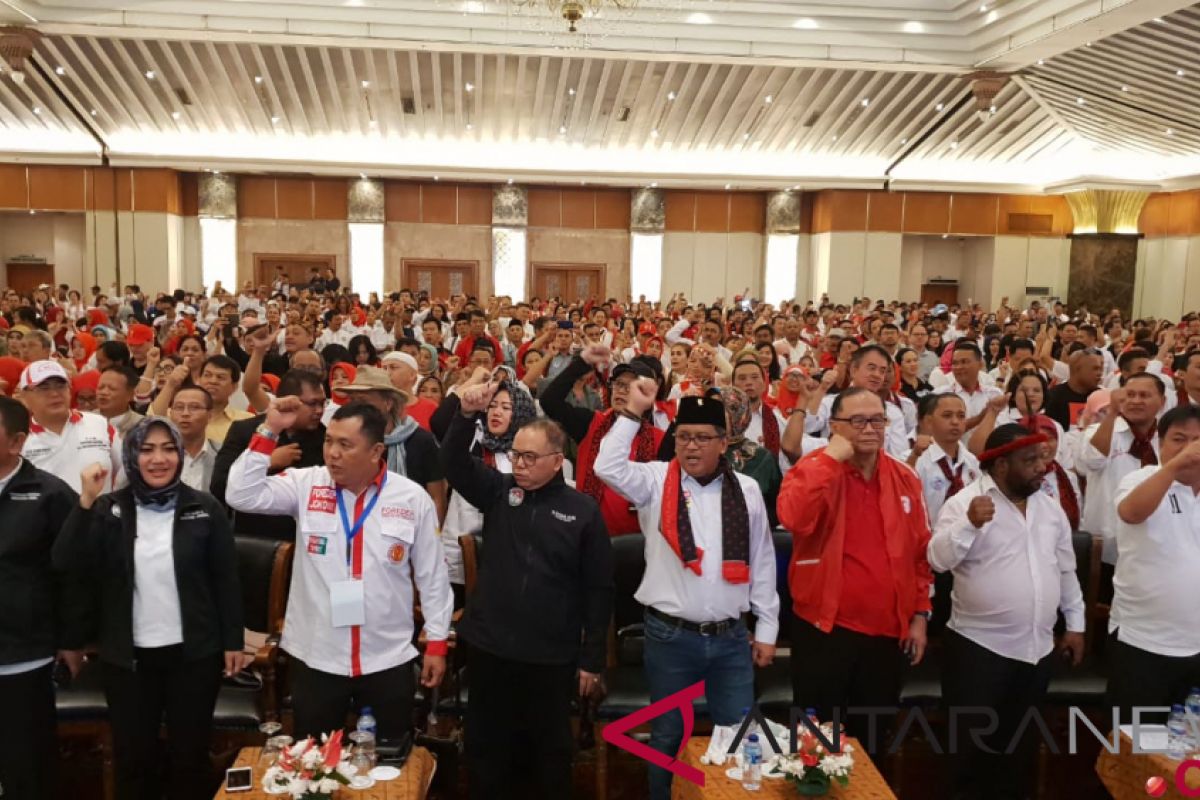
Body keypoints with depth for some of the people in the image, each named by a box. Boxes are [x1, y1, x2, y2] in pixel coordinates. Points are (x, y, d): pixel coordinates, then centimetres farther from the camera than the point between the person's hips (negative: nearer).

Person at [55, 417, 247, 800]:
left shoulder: (204, 508, -5)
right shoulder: (109, 509, -1)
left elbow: (226, 579, -1)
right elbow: (67, 563, -14)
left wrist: (233, 642, -2)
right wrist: (86, 500, -23)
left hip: (194, 653, -1)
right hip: (128, 656, 2)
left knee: (190, 756, 13)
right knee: (132, 758, 15)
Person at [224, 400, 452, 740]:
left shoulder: (413, 498, -5)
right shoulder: (306, 484, -3)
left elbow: (432, 576, 1)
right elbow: (241, 495, -14)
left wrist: (437, 642, 2)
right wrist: (270, 430, -17)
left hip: (389, 659, -1)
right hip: (315, 657, 1)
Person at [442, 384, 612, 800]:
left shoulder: (583, 510, -6)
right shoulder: (497, 490, 1)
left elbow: (599, 588, -3)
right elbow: (454, 463, -14)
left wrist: (592, 658, -3)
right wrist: (467, 415, -32)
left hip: (552, 655, -2)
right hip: (490, 646, 2)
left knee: (551, 749, 15)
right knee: (486, 746, 15)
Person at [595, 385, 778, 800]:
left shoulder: (746, 490, 3)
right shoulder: (656, 481, -2)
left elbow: (762, 562, 7)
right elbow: (608, 467, -19)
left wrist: (766, 629, 7)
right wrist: (632, 412, -18)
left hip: (731, 637, 2)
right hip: (670, 636, -1)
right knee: (667, 736, 13)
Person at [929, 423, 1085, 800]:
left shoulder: (1049, 506, 8)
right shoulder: (966, 502, -11)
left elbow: (1065, 569, 17)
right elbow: (938, 559, -21)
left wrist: (1076, 623, 17)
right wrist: (968, 523, -36)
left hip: (1038, 647, 6)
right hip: (979, 646, -6)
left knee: (1019, 743, 17)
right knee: (975, 744, 4)